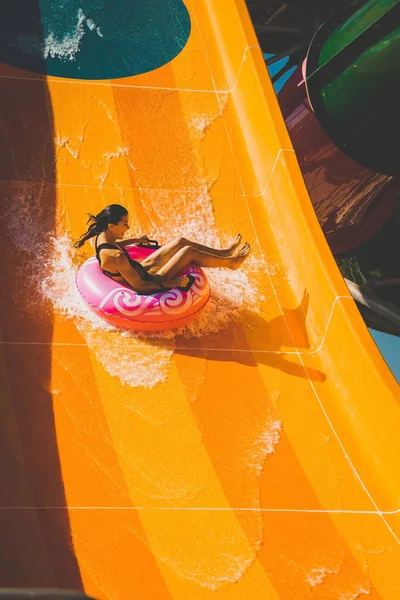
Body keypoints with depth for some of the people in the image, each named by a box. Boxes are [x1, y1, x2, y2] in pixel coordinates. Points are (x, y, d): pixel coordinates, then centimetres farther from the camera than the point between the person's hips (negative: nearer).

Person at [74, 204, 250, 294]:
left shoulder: (103, 237, -9)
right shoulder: (116, 257, -38)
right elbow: (139, 286, -31)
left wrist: (135, 240, 30)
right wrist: (172, 283, -24)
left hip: (141, 269, 9)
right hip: (147, 285, -9)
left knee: (181, 242, 9)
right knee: (189, 251, -8)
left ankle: (224, 253, 26)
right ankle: (230, 262, 16)